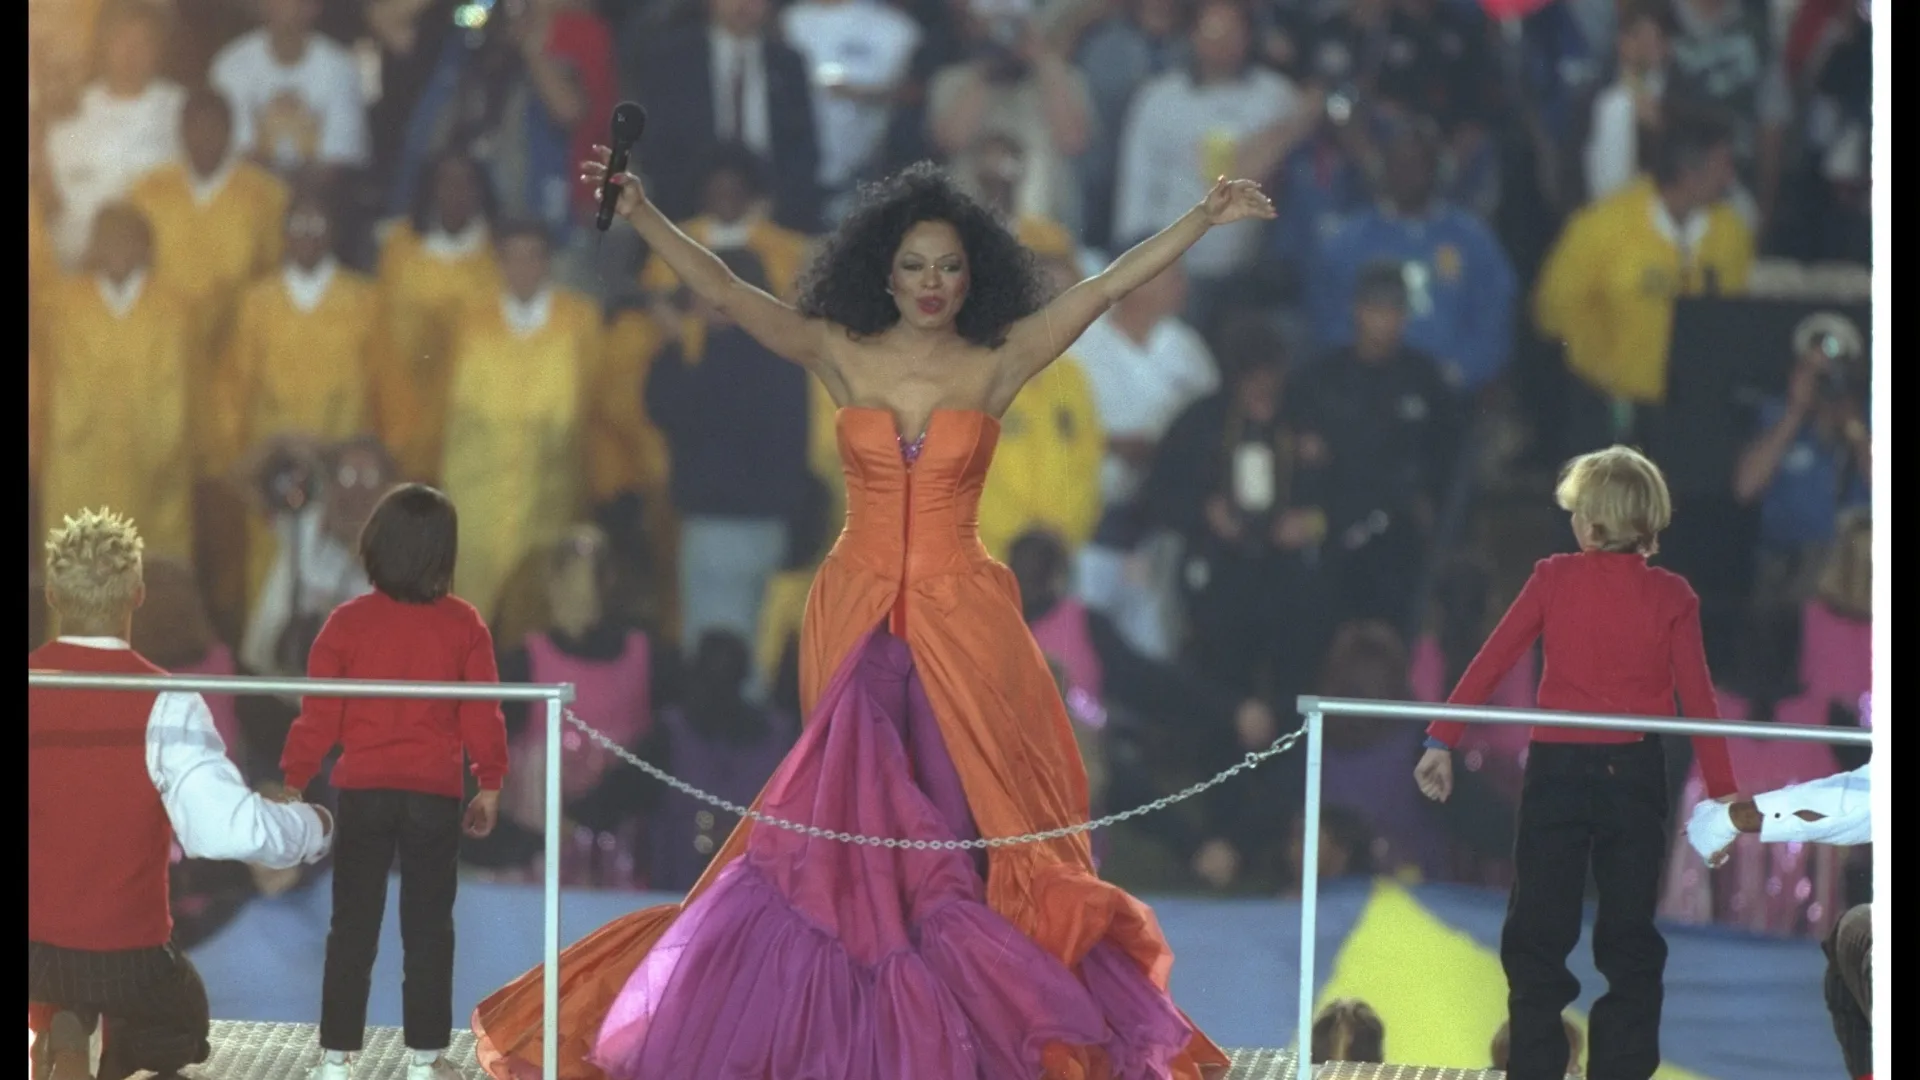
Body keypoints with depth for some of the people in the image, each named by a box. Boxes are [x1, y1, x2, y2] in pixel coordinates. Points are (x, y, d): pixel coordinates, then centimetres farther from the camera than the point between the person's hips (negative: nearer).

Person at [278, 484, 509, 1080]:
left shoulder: (348, 623, -4)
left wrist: (294, 779, 6)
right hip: (436, 796, 0)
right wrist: (490, 784, 11)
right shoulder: (464, 625, -2)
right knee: (428, 928, 7)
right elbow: (483, 714, 0)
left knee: (352, 929, 7)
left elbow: (319, 714, -3)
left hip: (363, 793, 0)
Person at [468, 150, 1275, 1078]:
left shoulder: (995, 366, 1)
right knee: (852, 827, 3)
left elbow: (1103, 290, -4)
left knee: (973, 820, -2)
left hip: (961, 623, -1)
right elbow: (723, 290, -3)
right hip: (855, 619, 1)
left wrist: (1204, 221, -9)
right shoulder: (842, 357, 3)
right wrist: (638, 214, -13)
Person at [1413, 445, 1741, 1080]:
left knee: (1538, 937, 7)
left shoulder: (1554, 581, -1)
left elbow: (1491, 663, -2)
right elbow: (1697, 696, -3)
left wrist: (1443, 742, 1)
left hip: (1557, 767, 0)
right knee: (1629, 940, 8)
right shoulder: (1671, 597, -1)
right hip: (1635, 770, 1)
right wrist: (1723, 794, 1)